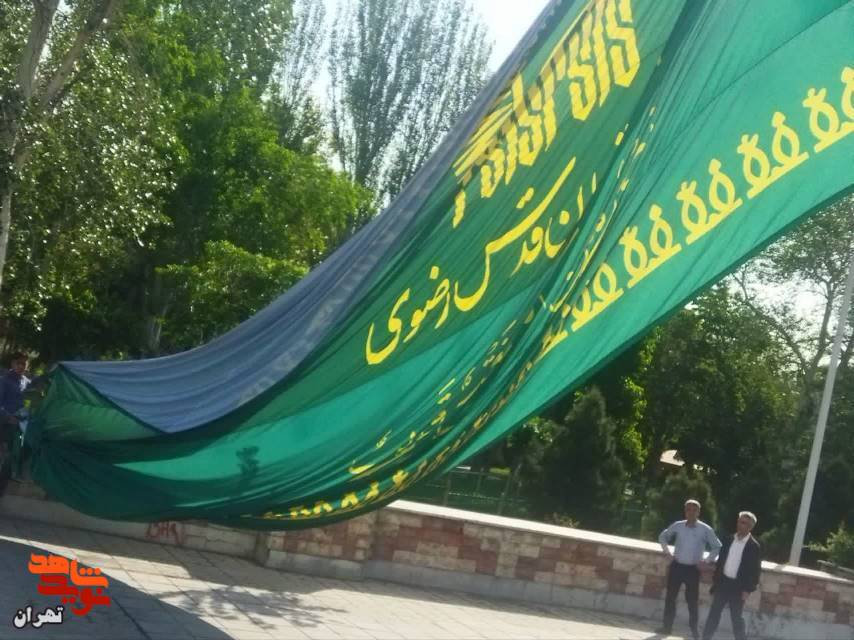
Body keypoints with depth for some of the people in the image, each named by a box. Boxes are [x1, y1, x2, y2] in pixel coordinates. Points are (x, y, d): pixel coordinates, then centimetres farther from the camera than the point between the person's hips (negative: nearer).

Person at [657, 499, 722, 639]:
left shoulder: (705, 530, -7)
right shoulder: (677, 526, -1)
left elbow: (717, 547, 2)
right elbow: (663, 537, 16)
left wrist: (707, 561, -6)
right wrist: (667, 552, 5)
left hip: (693, 569, -2)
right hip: (676, 566, 2)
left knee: (692, 599, 2)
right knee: (670, 596, 5)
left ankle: (694, 629, 13)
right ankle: (667, 626, 14)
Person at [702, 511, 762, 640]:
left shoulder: (753, 546, -9)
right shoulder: (729, 540, 4)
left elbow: (755, 570, -8)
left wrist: (748, 590, -12)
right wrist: (715, 580, 8)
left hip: (738, 586, -4)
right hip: (723, 582, 4)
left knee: (736, 618, 3)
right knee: (713, 614, 8)